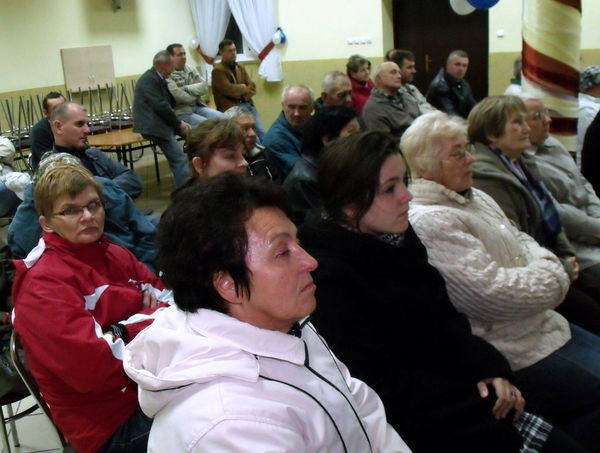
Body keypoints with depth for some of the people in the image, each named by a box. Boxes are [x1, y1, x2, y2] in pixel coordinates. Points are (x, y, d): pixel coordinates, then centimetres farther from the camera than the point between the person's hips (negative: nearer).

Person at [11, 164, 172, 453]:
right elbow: (92, 366, -24)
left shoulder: (115, 255, 11)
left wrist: (156, 297, -8)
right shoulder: (43, 285, -14)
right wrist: (154, 320, -14)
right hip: (115, 420, -8)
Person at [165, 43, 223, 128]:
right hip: (181, 112, -7)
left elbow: (204, 87, 4)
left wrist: (186, 88, -9)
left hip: (198, 106, 7)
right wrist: (195, 95, 0)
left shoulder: (190, 70, 13)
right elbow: (179, 96, -18)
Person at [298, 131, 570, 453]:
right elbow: (381, 384, -20)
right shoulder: (328, 278, -21)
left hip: (450, 377, 8)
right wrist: (482, 403, -16)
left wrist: (488, 367, -9)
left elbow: (445, 319, 8)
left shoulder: (397, 236, 3)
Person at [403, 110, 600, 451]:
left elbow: (523, 243, 18)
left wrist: (549, 266, -5)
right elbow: (493, 293, -25)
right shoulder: (430, 221, -21)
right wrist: (552, 281, -10)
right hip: (517, 353, -10)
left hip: (544, 324, 10)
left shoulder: (477, 198, 11)